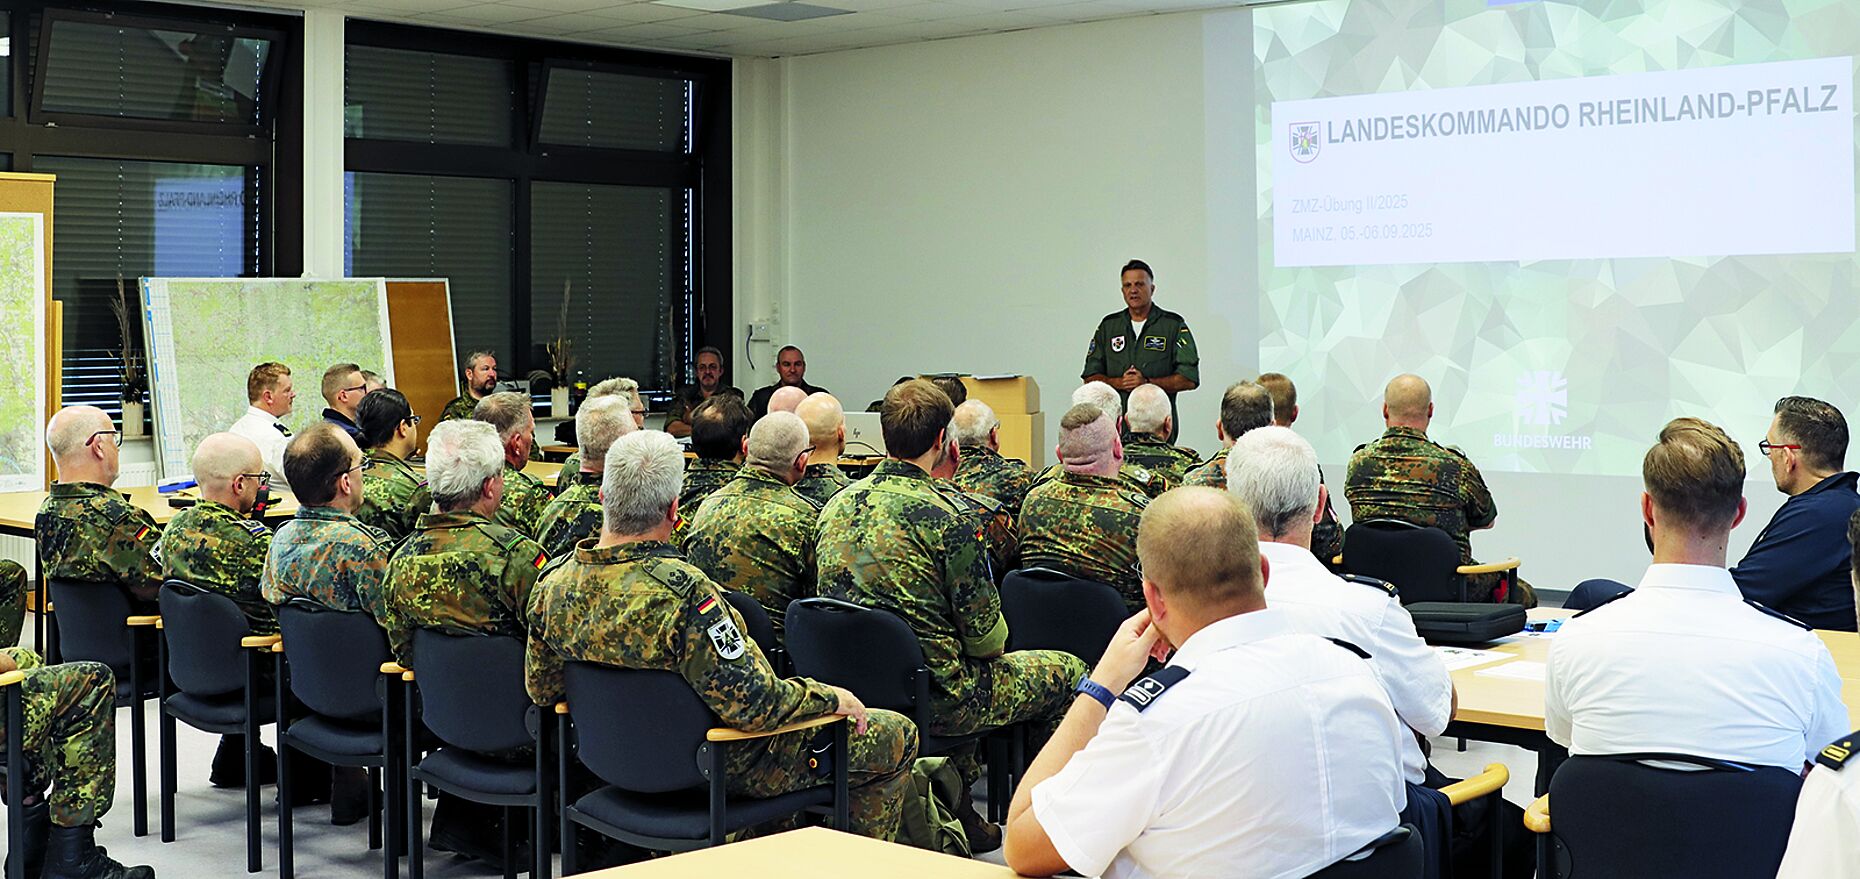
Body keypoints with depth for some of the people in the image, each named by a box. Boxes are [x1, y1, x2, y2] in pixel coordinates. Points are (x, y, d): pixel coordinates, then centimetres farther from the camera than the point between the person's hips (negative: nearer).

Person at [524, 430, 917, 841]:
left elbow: (543, 689, 4)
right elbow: (753, 703, -32)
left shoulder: (552, 586, -11)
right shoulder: (683, 592, -34)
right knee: (896, 736, 7)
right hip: (723, 767, -8)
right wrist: (830, 697, -15)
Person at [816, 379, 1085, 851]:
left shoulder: (837, 506, 2)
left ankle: (959, 812, 37)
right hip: (931, 698, -7)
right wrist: (995, 637, 11)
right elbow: (985, 638, -15)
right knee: (1067, 671, 13)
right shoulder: (947, 520, -19)